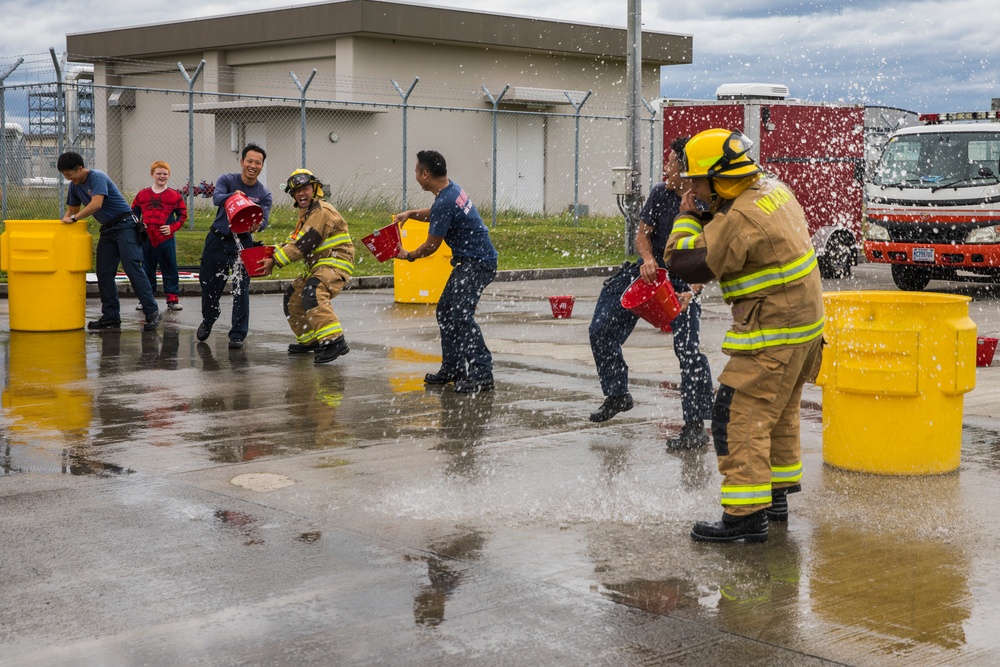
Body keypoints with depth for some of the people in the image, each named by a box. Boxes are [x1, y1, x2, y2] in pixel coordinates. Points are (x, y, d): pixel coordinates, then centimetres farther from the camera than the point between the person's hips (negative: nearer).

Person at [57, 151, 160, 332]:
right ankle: (111, 316, 7)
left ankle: (151, 311, -15)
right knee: (103, 272, 3)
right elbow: (72, 209, 23)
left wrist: (74, 218, -25)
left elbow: (96, 204, -30)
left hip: (124, 225, -9)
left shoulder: (97, 178, -17)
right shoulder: (75, 186, 10)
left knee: (132, 268, -16)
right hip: (107, 229, 9)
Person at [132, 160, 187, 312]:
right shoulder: (143, 194, 8)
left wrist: (173, 227, -8)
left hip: (166, 238, -2)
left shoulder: (175, 195, 2)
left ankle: (172, 299, 10)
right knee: (147, 270, 9)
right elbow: (134, 212, 14)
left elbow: (183, 214, 5)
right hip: (147, 239, 2)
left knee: (170, 269, 3)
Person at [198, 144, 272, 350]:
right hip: (218, 240, 1)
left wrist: (256, 225, -40)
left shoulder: (264, 194, -4)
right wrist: (233, 196, -46)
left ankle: (238, 335, 0)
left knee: (241, 289, -8)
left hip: (242, 242, 0)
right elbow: (216, 198, -25)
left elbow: (264, 219, -16)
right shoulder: (227, 180, -7)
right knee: (209, 285, 11)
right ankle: (208, 320, 40)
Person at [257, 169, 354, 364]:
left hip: (336, 263, -11)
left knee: (312, 294, -33)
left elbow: (304, 245, -21)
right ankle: (309, 341, 31)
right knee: (293, 297, 17)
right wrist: (275, 253, 1)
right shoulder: (306, 213, 19)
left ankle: (335, 341, -42)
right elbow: (295, 242, 18)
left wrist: (275, 260, -16)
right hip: (318, 265, 11)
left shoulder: (321, 211, -15)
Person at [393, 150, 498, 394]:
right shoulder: (452, 189, 8)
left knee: (461, 314, -19)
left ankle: (482, 375, -19)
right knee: (445, 310, 13)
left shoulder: (445, 202, -22)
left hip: (477, 263, -11)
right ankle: (453, 369, 18)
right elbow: (435, 213, 32)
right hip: (469, 261, 11)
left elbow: (431, 246, -12)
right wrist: (411, 214, 14)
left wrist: (408, 256, 7)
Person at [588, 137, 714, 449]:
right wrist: (648, 259, -23)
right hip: (650, 270, 5)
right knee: (601, 331, 6)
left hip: (683, 281, -5)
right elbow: (643, 233, -2)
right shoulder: (660, 193, -10)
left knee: (688, 348, -19)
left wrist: (692, 292, -31)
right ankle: (617, 394, 28)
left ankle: (696, 425, -8)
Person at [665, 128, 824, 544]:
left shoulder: (740, 219, -24)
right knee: (778, 413, 21)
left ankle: (746, 515, -8)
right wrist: (704, 214, 7)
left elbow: (685, 264, -22)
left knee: (739, 417, -8)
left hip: (773, 333, -10)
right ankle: (776, 496, 34)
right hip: (804, 322, 10)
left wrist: (687, 217, -7)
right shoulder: (774, 190, 6)